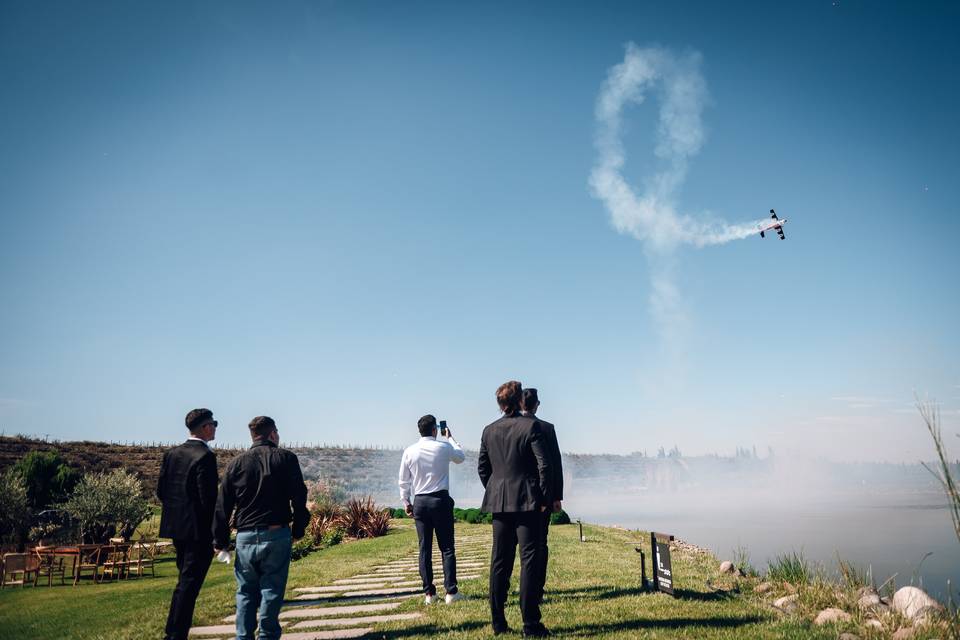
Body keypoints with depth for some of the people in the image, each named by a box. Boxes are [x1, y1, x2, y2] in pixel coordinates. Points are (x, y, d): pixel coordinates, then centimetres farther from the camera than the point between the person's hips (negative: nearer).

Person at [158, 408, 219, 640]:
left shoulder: (171, 454, 7)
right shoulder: (205, 456, -18)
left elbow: (160, 491, 9)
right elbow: (208, 498, -20)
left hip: (176, 527, 9)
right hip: (199, 529, -8)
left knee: (184, 581, 21)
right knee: (189, 584, 0)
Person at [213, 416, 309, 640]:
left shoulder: (236, 463, 8)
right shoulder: (286, 458, 0)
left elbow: (222, 506, 8)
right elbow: (299, 497, -4)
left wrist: (221, 540, 13)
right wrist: (298, 529, 4)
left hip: (245, 537, 3)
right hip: (277, 535, -2)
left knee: (246, 592, 15)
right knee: (272, 590, 6)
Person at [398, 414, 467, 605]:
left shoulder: (409, 451, 1)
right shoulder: (444, 447, -5)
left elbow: (404, 481, 7)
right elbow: (461, 457, 17)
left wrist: (406, 502, 18)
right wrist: (450, 438, 27)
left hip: (419, 502, 3)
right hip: (441, 500, -2)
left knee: (425, 548, 8)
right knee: (447, 548, 3)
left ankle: (429, 593, 12)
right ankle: (451, 591, 2)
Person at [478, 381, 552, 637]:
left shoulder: (489, 430, 6)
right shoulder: (531, 426, -8)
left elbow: (482, 467, 10)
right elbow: (544, 464, -11)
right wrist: (543, 498, -3)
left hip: (499, 502, 5)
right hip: (527, 502, -5)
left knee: (500, 562, 11)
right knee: (529, 560, 1)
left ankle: (498, 623, 18)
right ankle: (530, 624, 4)